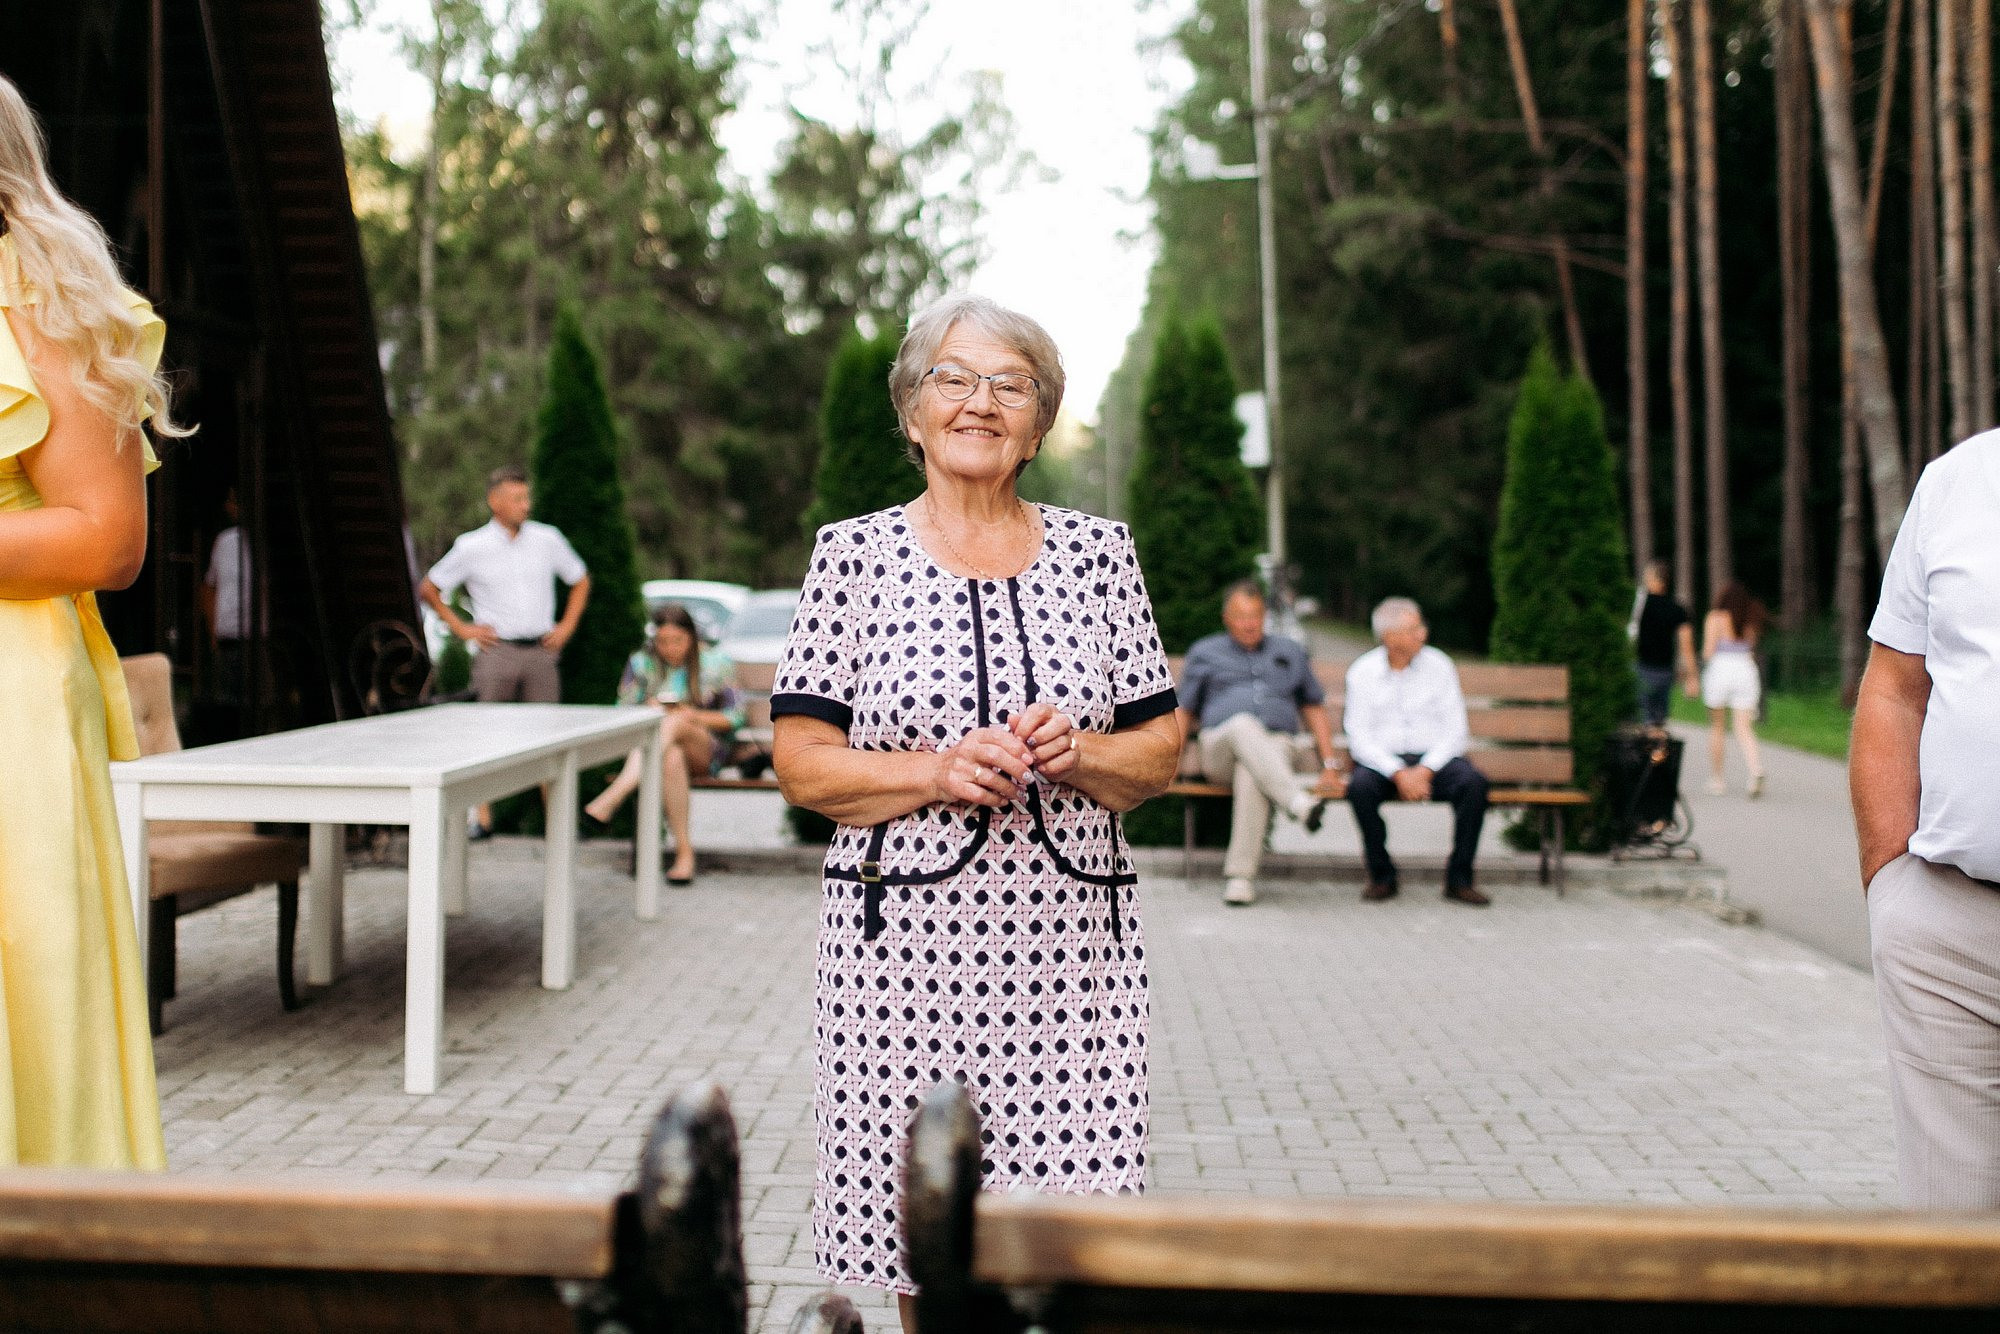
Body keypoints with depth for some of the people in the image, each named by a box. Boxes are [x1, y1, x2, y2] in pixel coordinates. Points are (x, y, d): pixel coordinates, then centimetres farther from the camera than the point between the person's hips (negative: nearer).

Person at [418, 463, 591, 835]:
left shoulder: (548, 539, 5)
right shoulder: (471, 547, -1)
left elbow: (580, 580, 19)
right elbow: (428, 589, 8)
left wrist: (566, 626, 10)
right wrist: (460, 627, 2)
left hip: (540, 650, 2)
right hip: (497, 650, -2)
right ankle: (482, 818, 5)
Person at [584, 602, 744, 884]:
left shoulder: (715, 662, 1)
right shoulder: (642, 663, 6)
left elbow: (734, 716, 0)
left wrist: (691, 715, -17)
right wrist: (647, 710, -17)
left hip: (705, 751, -1)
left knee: (675, 722, -37)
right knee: (671, 759, -39)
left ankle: (610, 800, -50)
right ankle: (683, 849, -35)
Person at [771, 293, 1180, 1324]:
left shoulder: (1098, 552, 10)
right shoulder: (854, 554, 4)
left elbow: (1160, 751, 11)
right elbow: (801, 767, -1)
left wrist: (1080, 755, -9)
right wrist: (939, 774, -15)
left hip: (1070, 949, 2)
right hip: (903, 947, -1)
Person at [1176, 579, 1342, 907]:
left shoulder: (1291, 652, 25)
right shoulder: (1205, 653, 23)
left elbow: (1314, 710, 24)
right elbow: (1184, 714, 19)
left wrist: (1328, 767, 12)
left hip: (1274, 746, 0)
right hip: (1219, 749, 0)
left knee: (1252, 776, -39)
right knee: (1243, 724, -38)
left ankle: (1240, 875, -41)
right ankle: (1297, 800, -53)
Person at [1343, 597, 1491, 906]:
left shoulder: (1439, 666, 4)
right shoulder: (1363, 672, 2)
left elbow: (1456, 730, 0)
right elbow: (1359, 738, -5)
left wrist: (1425, 771, -16)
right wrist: (1398, 774, -19)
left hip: (1435, 760, 1)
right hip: (1383, 761, -1)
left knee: (1474, 783, -30)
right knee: (1360, 787, -34)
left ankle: (1459, 878, -17)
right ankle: (1382, 875, -14)